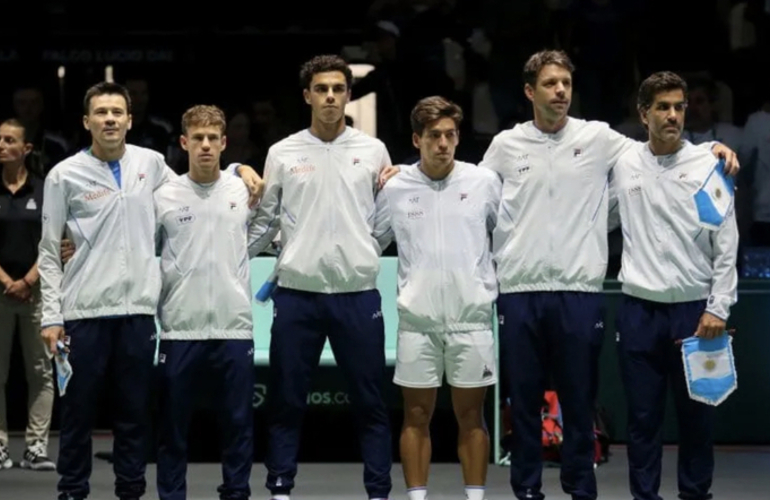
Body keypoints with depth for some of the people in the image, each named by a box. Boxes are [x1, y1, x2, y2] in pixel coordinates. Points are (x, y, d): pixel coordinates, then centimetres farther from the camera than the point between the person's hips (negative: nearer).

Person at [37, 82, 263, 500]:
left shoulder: (151, 163, 7)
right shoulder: (64, 175, -1)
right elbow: (49, 252, 2)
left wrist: (238, 168, 10)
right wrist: (51, 315, -4)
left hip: (138, 310, 2)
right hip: (84, 312, -2)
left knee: (134, 411, 7)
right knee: (78, 411, 3)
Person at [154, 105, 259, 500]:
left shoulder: (245, 192, 5)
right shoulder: (164, 196, 2)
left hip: (234, 326, 1)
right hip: (179, 328, -1)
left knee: (238, 423, 5)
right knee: (173, 425, 4)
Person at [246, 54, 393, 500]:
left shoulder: (373, 151, 6)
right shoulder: (282, 154, 5)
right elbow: (265, 224, 11)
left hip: (358, 294, 0)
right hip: (297, 294, 0)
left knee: (371, 402, 3)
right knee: (286, 402, 4)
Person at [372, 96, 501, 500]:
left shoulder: (484, 182, 1)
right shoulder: (395, 188, 2)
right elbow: (370, 244, 11)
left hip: (472, 316, 0)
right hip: (417, 319, 0)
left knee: (471, 416, 5)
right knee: (416, 416, 4)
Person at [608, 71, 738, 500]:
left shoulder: (708, 166, -3)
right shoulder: (624, 165, 3)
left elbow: (727, 245, -3)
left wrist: (718, 308, -8)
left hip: (693, 309, -1)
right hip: (640, 309, 1)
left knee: (697, 412, 6)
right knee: (644, 414, 5)